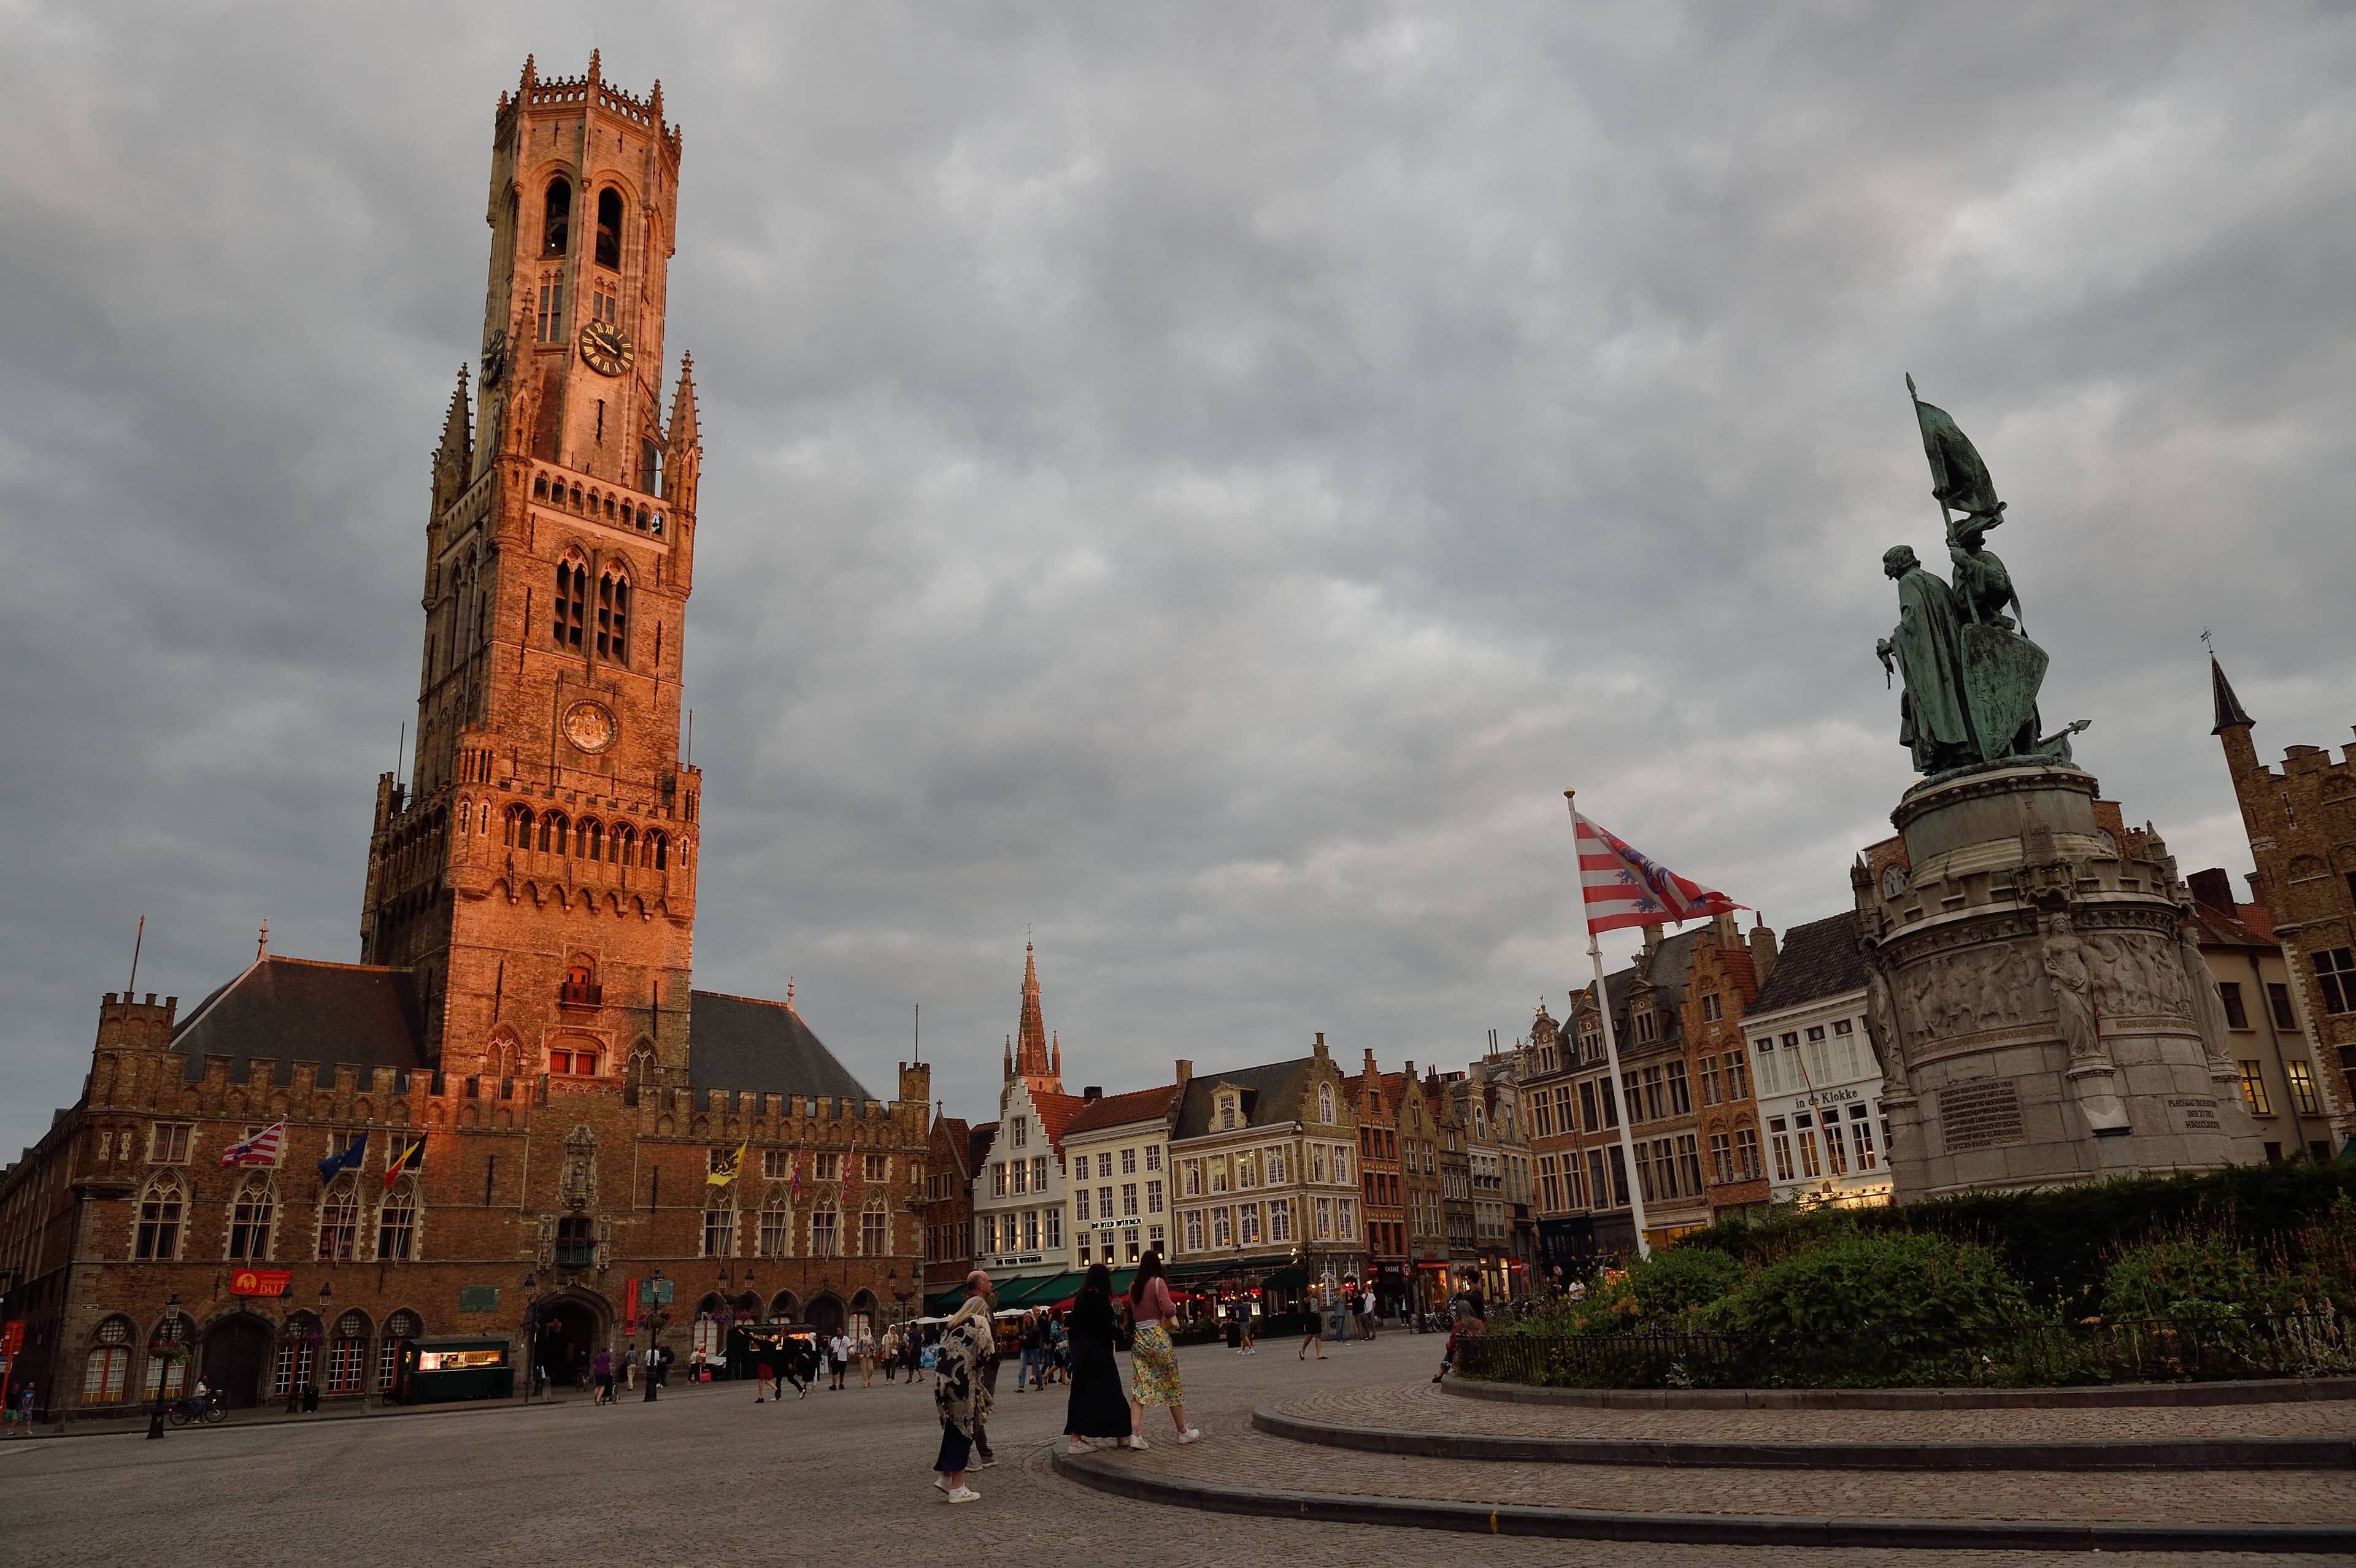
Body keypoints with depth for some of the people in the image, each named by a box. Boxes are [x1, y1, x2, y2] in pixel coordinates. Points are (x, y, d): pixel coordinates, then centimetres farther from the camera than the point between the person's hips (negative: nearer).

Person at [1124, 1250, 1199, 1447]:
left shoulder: (1133, 1286, 7)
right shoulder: (1158, 1282, -9)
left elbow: (1132, 1313, 11)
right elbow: (1168, 1310, -15)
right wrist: (1174, 1306, 5)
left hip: (1139, 1338, 5)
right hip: (1158, 1337, -5)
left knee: (1139, 1387, 2)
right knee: (1172, 1386, 8)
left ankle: (1135, 1434, -10)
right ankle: (1183, 1431, 18)